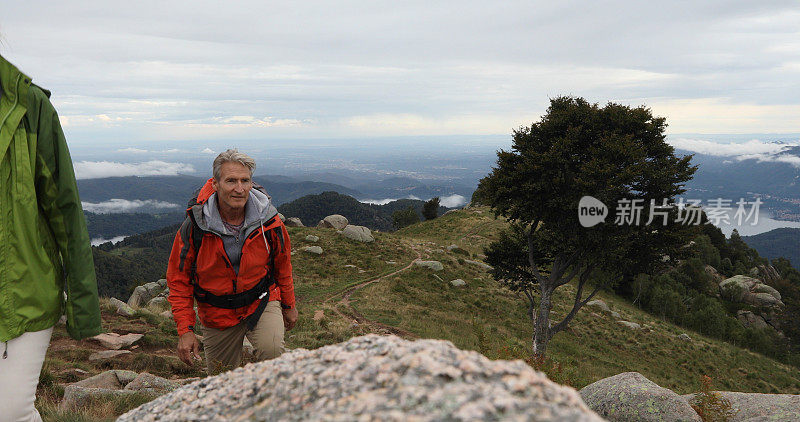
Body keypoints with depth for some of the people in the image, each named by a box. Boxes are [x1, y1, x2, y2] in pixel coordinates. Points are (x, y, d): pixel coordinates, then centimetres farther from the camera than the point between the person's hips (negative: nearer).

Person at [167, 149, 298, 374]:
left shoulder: (268, 220, -15)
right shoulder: (194, 228, -18)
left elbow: (282, 263, 4)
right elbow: (179, 281, -7)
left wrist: (288, 305, 14)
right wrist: (185, 330, -12)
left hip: (262, 301, 0)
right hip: (217, 313, 1)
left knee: (271, 349, -29)